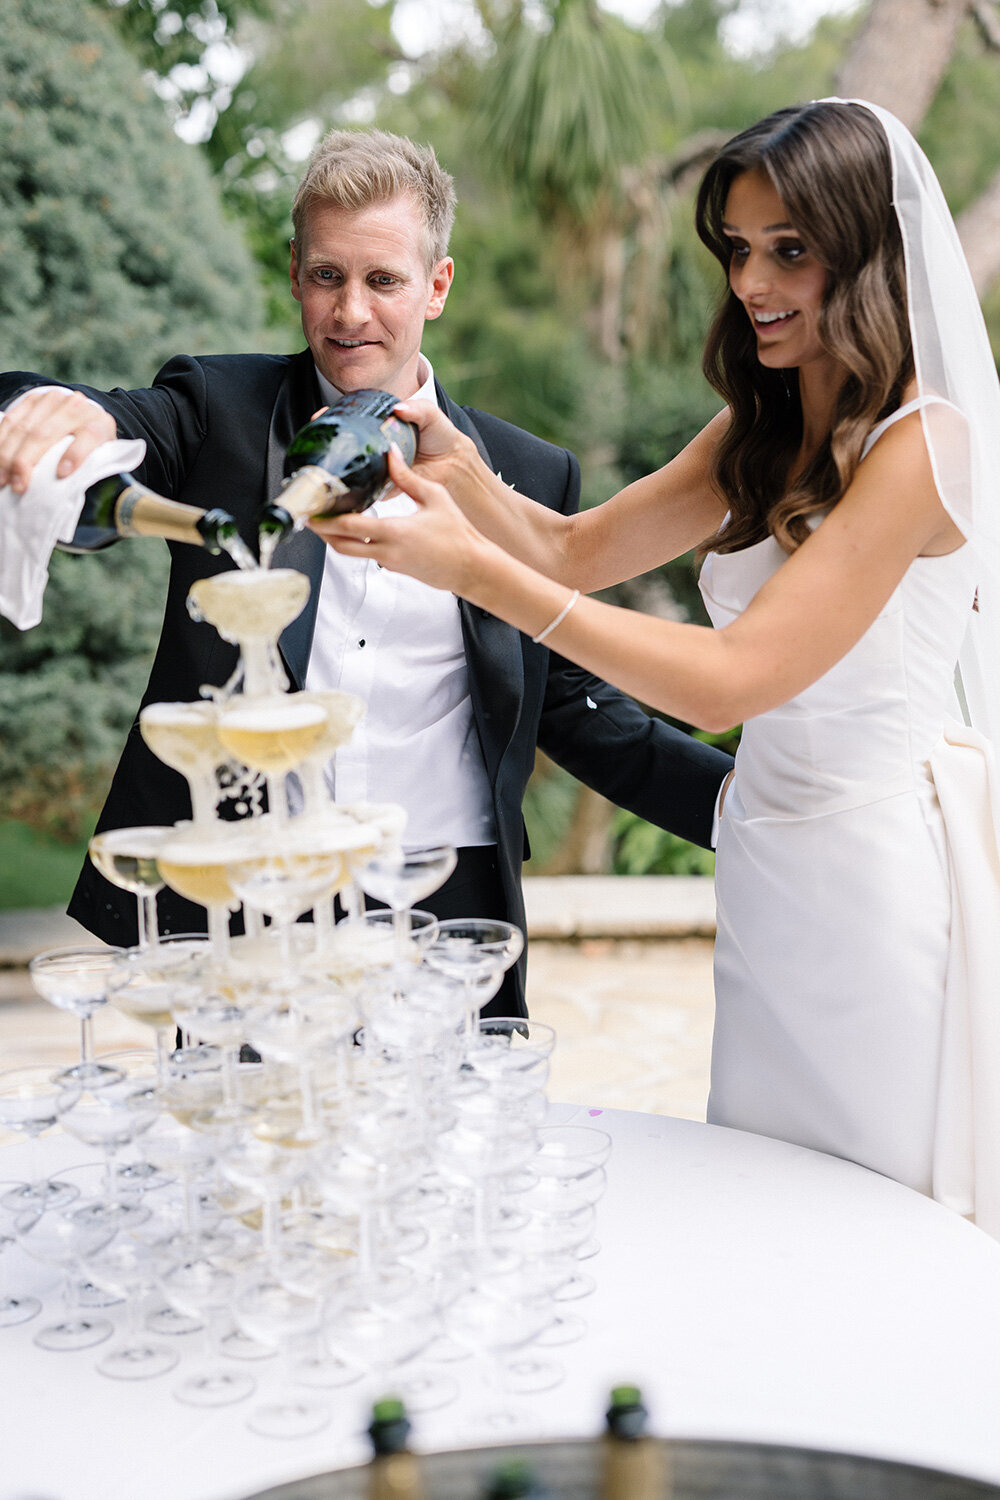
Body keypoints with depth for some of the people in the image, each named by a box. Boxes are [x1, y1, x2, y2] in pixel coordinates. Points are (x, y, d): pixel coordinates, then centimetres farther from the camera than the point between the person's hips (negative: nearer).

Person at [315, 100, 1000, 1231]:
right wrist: (454, 464, -13)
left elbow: (728, 679, -24)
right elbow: (577, 552, 6)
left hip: (875, 875, -7)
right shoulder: (761, 432, 9)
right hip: (764, 870, 8)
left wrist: (473, 569, -26)